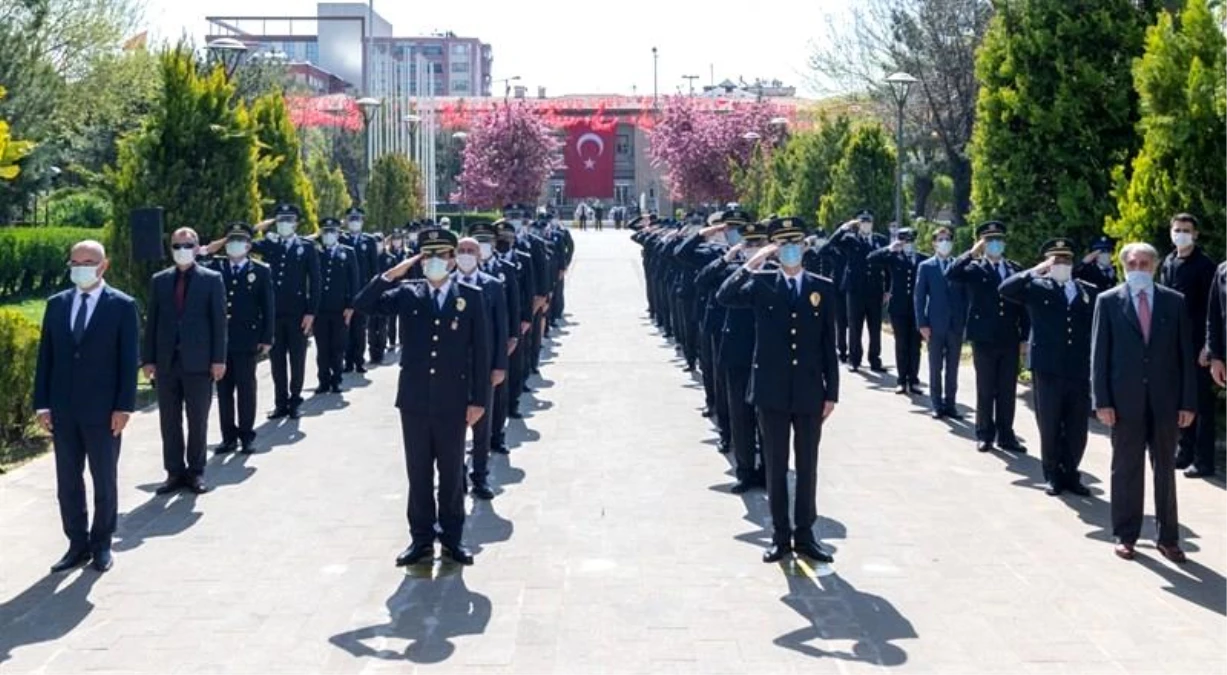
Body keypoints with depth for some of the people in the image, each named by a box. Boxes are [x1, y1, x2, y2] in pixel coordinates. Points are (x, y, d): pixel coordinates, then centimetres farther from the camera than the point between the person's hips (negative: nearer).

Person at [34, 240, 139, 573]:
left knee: (104, 481, 8)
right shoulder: (56, 304, 7)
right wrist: (42, 404, 1)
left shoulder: (122, 305, -5)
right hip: (63, 411, 4)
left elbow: (128, 360, -7)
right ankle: (78, 545, 18)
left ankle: (101, 545, 21)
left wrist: (124, 407, -12)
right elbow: (45, 356, 7)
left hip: (103, 411, -4)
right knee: (67, 483, 8)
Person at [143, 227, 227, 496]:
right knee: (169, 420, 6)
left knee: (198, 420, 5)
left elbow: (219, 321, -2)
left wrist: (218, 359, -8)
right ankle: (174, 472, 14)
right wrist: (148, 359, 3)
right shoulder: (159, 280, 9)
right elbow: (152, 321, 9)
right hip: (166, 361, 3)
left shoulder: (212, 279, 0)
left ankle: (196, 471, 15)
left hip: (198, 362, -3)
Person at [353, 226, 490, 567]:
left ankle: (452, 538, 21)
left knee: (452, 473, 9)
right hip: (414, 400, 1)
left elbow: (480, 350, -2)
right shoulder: (408, 294, 3)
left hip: (453, 402, -1)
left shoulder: (471, 296, -1)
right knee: (418, 473, 9)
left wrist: (478, 400, -5)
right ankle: (421, 538, 20)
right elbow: (363, 304, -6)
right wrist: (392, 275, -15)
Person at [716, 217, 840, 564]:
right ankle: (780, 536, 15)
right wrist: (752, 263, -21)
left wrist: (832, 392, 1)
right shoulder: (762, 283, 1)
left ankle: (804, 534, 18)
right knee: (776, 466, 6)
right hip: (772, 391, -1)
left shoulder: (822, 287, 4)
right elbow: (725, 297, -17)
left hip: (810, 393, 1)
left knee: (807, 467, 8)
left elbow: (829, 344, 4)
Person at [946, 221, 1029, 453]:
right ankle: (985, 435, 13)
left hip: (1010, 340, 3)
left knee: (1008, 391, 6)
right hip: (984, 339, -3)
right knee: (985, 390, 5)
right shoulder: (975, 268, 1)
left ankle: (1005, 435, 14)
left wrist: (1024, 337, 5)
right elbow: (951, 275, -18)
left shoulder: (1016, 269, 9)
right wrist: (972, 253, -19)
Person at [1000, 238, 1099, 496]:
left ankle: (1071, 474, 22)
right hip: (1048, 369, -2)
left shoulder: (1089, 291, 9)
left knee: (1077, 429, 7)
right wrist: (1037, 270, -15)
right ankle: (1053, 476, 19)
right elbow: (1006, 289, -14)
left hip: (1080, 371, 2)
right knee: (1049, 427, 6)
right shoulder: (1036, 287, 2)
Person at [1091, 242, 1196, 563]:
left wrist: (1188, 402, -2)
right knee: (1126, 469, 7)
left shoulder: (1175, 302, 3)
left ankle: (1168, 537, 17)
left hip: (1166, 399, 1)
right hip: (1125, 399, -1)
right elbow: (1099, 354, -1)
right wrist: (1102, 401, -7)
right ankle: (1125, 536, 16)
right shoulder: (1108, 301, 0)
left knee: (1165, 469, 9)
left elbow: (1186, 354, 3)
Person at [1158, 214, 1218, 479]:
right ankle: (1185, 451, 21)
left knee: (1202, 402, -1)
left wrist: (1207, 345, -16)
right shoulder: (1168, 263, 10)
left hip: (1197, 343, -6)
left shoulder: (1204, 265, -9)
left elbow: (1212, 308, -12)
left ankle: (1203, 460, 2)